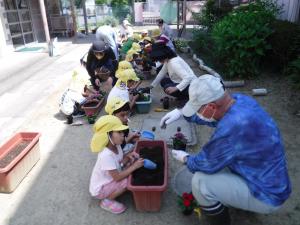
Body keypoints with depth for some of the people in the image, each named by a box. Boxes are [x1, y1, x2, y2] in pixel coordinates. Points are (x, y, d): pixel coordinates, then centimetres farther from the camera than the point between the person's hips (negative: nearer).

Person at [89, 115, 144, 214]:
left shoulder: (116, 146, -11)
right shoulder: (106, 155, -36)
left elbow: (120, 163, 1)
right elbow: (117, 177, -31)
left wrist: (128, 156, -18)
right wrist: (135, 166, -27)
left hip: (110, 179, 8)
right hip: (99, 189, -8)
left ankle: (112, 192, 9)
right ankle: (107, 201, -3)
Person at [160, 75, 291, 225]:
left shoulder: (232, 127, -37)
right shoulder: (239, 100, -11)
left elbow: (207, 163, -21)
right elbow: (212, 117, 9)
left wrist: (186, 159, -1)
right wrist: (181, 112, -2)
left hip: (267, 195, -9)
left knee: (200, 181, -20)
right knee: (215, 153, 19)